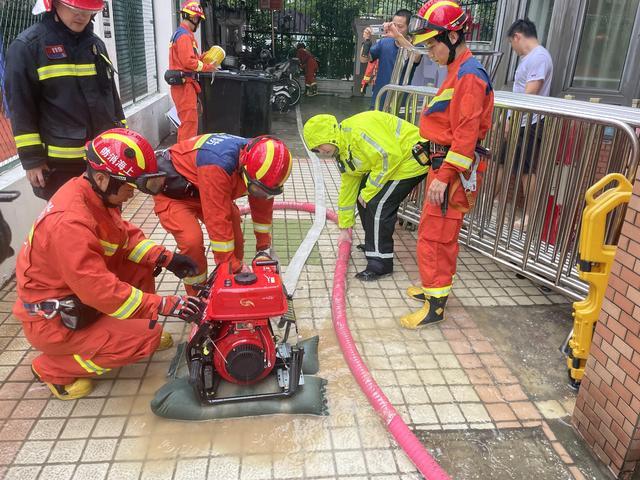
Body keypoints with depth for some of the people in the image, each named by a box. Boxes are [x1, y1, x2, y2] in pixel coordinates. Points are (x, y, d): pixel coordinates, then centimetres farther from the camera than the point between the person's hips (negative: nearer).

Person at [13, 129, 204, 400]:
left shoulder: (94, 194, -7)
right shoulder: (70, 222, -33)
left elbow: (125, 235, 5)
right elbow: (102, 291, -33)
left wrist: (166, 258, -8)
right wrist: (167, 305, -29)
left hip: (77, 290, 8)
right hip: (52, 320, -8)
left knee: (141, 265, 0)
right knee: (147, 336, -13)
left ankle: (142, 332, 15)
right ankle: (53, 369, 3)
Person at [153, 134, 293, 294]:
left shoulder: (260, 163, -17)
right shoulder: (218, 164, -42)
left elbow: (263, 206, -2)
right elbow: (218, 219, -39)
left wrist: (264, 248, 4)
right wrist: (232, 268, -32)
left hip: (200, 189, 7)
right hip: (171, 190, -7)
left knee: (234, 235, 1)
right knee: (192, 241, -24)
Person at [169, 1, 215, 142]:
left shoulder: (179, 33, 20)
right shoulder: (184, 35, -13)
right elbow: (188, 62, -21)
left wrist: (200, 57, 10)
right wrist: (208, 67, -10)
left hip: (183, 84, 11)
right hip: (184, 85, -11)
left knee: (187, 121, 17)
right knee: (189, 122, -10)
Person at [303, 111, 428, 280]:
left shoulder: (358, 131, -25)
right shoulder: (342, 150, 8)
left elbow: (390, 156, -29)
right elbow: (347, 187, 15)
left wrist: (368, 192, -19)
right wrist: (344, 227, 20)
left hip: (410, 158, -10)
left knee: (378, 204, -16)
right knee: (364, 199, 13)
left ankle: (381, 262, -6)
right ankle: (373, 245, 29)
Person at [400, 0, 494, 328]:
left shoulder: (469, 75, -17)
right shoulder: (458, 71, 14)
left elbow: (466, 134, -22)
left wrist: (444, 177, -23)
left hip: (452, 169, -10)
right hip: (442, 164, 10)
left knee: (434, 235, -5)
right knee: (441, 233, 19)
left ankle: (435, 306, 5)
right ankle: (435, 286, 34)